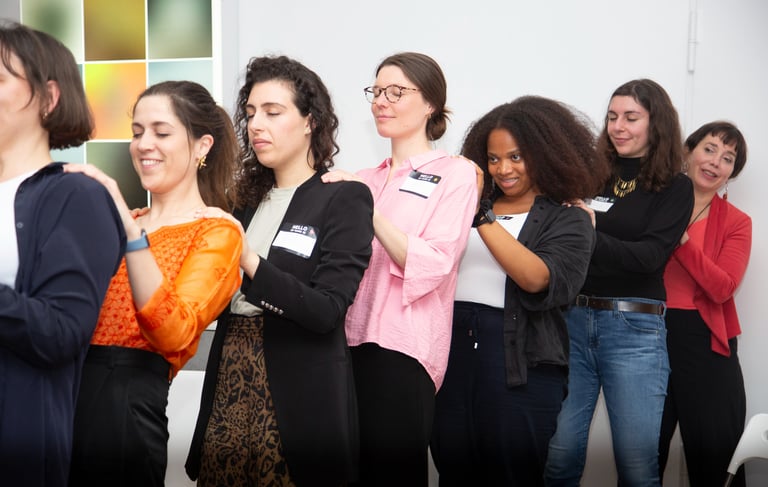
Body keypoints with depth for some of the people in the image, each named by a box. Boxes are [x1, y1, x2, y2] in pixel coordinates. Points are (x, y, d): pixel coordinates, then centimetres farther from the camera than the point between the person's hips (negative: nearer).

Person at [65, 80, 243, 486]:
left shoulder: (216, 232, -4)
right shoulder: (117, 221, 15)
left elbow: (174, 334, -20)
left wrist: (130, 230, -26)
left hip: (126, 408, -6)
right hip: (65, 393, 6)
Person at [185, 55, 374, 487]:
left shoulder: (345, 198, -8)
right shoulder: (250, 198, 11)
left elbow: (327, 312, -17)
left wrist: (250, 262, -26)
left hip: (298, 396, -6)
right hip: (230, 384, 6)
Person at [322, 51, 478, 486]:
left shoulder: (454, 174, -1)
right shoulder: (363, 181, 16)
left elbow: (433, 267, -14)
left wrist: (367, 209, -18)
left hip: (401, 351, -6)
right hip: (349, 345, 6)